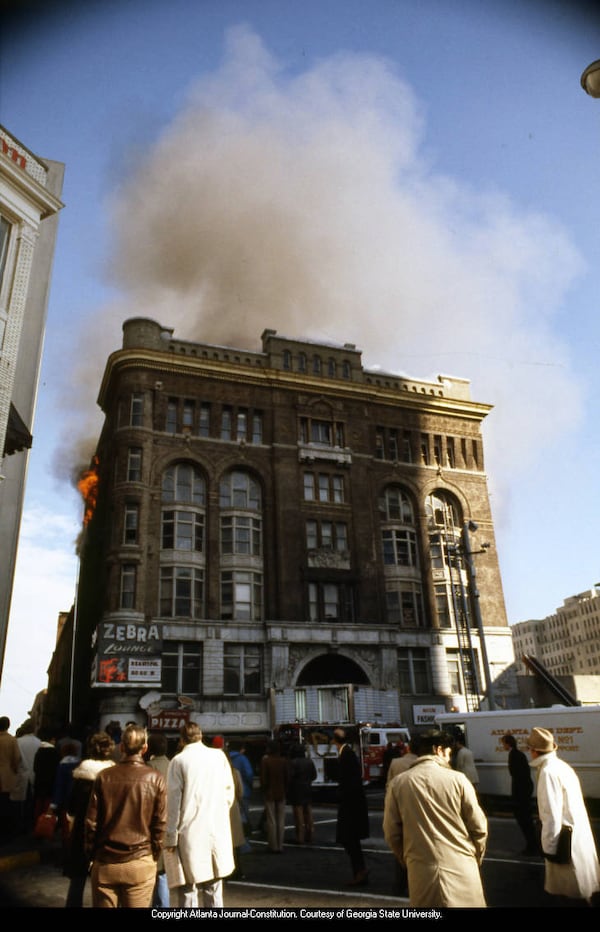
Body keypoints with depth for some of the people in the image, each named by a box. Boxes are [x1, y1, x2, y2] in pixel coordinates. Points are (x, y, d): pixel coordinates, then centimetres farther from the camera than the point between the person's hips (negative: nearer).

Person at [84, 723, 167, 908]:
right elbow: (160, 823, -5)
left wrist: (91, 854, 12)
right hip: (140, 863, -1)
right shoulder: (155, 779, -7)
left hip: (105, 864, 1)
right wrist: (154, 855, 8)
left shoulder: (104, 776, -5)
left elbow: (91, 821, -1)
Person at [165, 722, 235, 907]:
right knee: (213, 888, 16)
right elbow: (230, 792, 9)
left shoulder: (179, 761, -5)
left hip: (190, 833, -4)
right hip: (217, 831, 4)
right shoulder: (219, 756, 4)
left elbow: (173, 801, -8)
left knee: (186, 890, 2)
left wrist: (171, 837, -3)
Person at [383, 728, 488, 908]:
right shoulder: (457, 779, -5)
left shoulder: (398, 783, 0)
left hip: (421, 871, 1)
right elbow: (479, 827, -1)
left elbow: (392, 833, 3)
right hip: (460, 869, -1)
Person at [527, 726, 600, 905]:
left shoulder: (548, 772, -23)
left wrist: (549, 847, -16)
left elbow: (552, 814, -24)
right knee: (580, 886, 21)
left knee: (569, 892, 6)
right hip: (577, 834, 9)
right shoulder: (561, 765, 6)